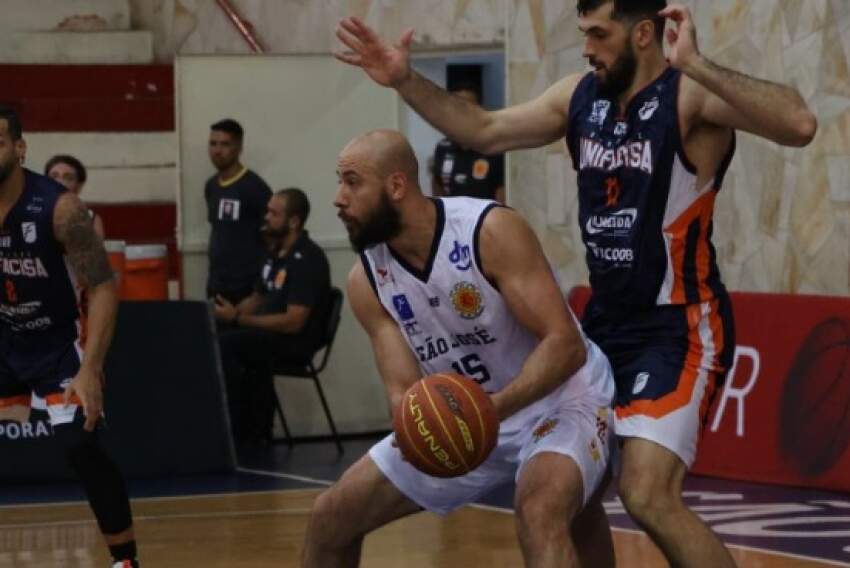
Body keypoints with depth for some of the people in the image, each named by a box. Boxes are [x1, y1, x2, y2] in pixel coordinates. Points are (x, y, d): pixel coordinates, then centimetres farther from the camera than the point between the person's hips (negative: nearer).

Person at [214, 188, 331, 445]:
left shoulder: (308, 259, -15)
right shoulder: (275, 252, 13)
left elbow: (293, 322, -22)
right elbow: (257, 299, 25)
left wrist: (237, 319, -19)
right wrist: (231, 312, 3)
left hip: (295, 340, -9)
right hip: (267, 330, 9)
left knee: (224, 344, -27)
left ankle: (234, 430, -20)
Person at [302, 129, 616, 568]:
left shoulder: (492, 232, -26)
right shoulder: (366, 281, -9)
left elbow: (565, 343, -28)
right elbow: (403, 390, -11)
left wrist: (495, 406, -43)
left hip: (558, 397, -7)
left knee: (540, 510, -38)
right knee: (331, 517, 5)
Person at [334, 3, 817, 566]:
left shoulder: (691, 94, -18)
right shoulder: (580, 96, 4)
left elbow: (799, 125, -35)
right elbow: (486, 131, 17)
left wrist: (694, 64, -38)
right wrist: (405, 80, 8)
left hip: (680, 327, -8)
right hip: (606, 320, 8)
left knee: (648, 497, -21)